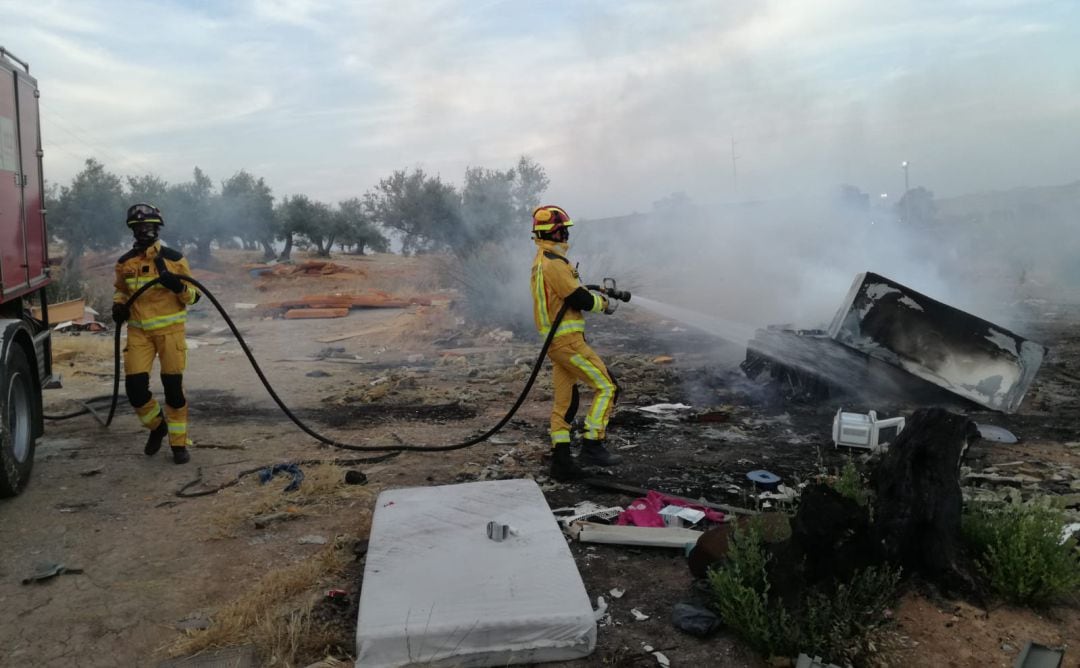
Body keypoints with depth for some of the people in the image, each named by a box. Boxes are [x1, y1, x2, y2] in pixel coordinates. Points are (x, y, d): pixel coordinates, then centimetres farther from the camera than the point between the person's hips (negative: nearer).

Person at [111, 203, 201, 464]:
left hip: (170, 329, -2)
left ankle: (179, 443, 13)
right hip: (138, 331, 3)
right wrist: (119, 305, 3)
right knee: (135, 385, -6)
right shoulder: (125, 262, 7)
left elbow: (193, 296, 1)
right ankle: (157, 425, 23)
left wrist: (177, 285, -21)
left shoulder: (174, 258, -1)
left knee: (173, 386, 0)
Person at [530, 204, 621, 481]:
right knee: (606, 387, -5)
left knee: (564, 401, 11)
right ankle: (592, 447, -6)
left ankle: (561, 462, 14)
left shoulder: (541, 261, 17)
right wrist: (603, 303, 1)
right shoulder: (553, 263, -16)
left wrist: (595, 294, 12)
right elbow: (579, 298, -17)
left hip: (555, 342, 10)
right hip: (567, 341, -10)